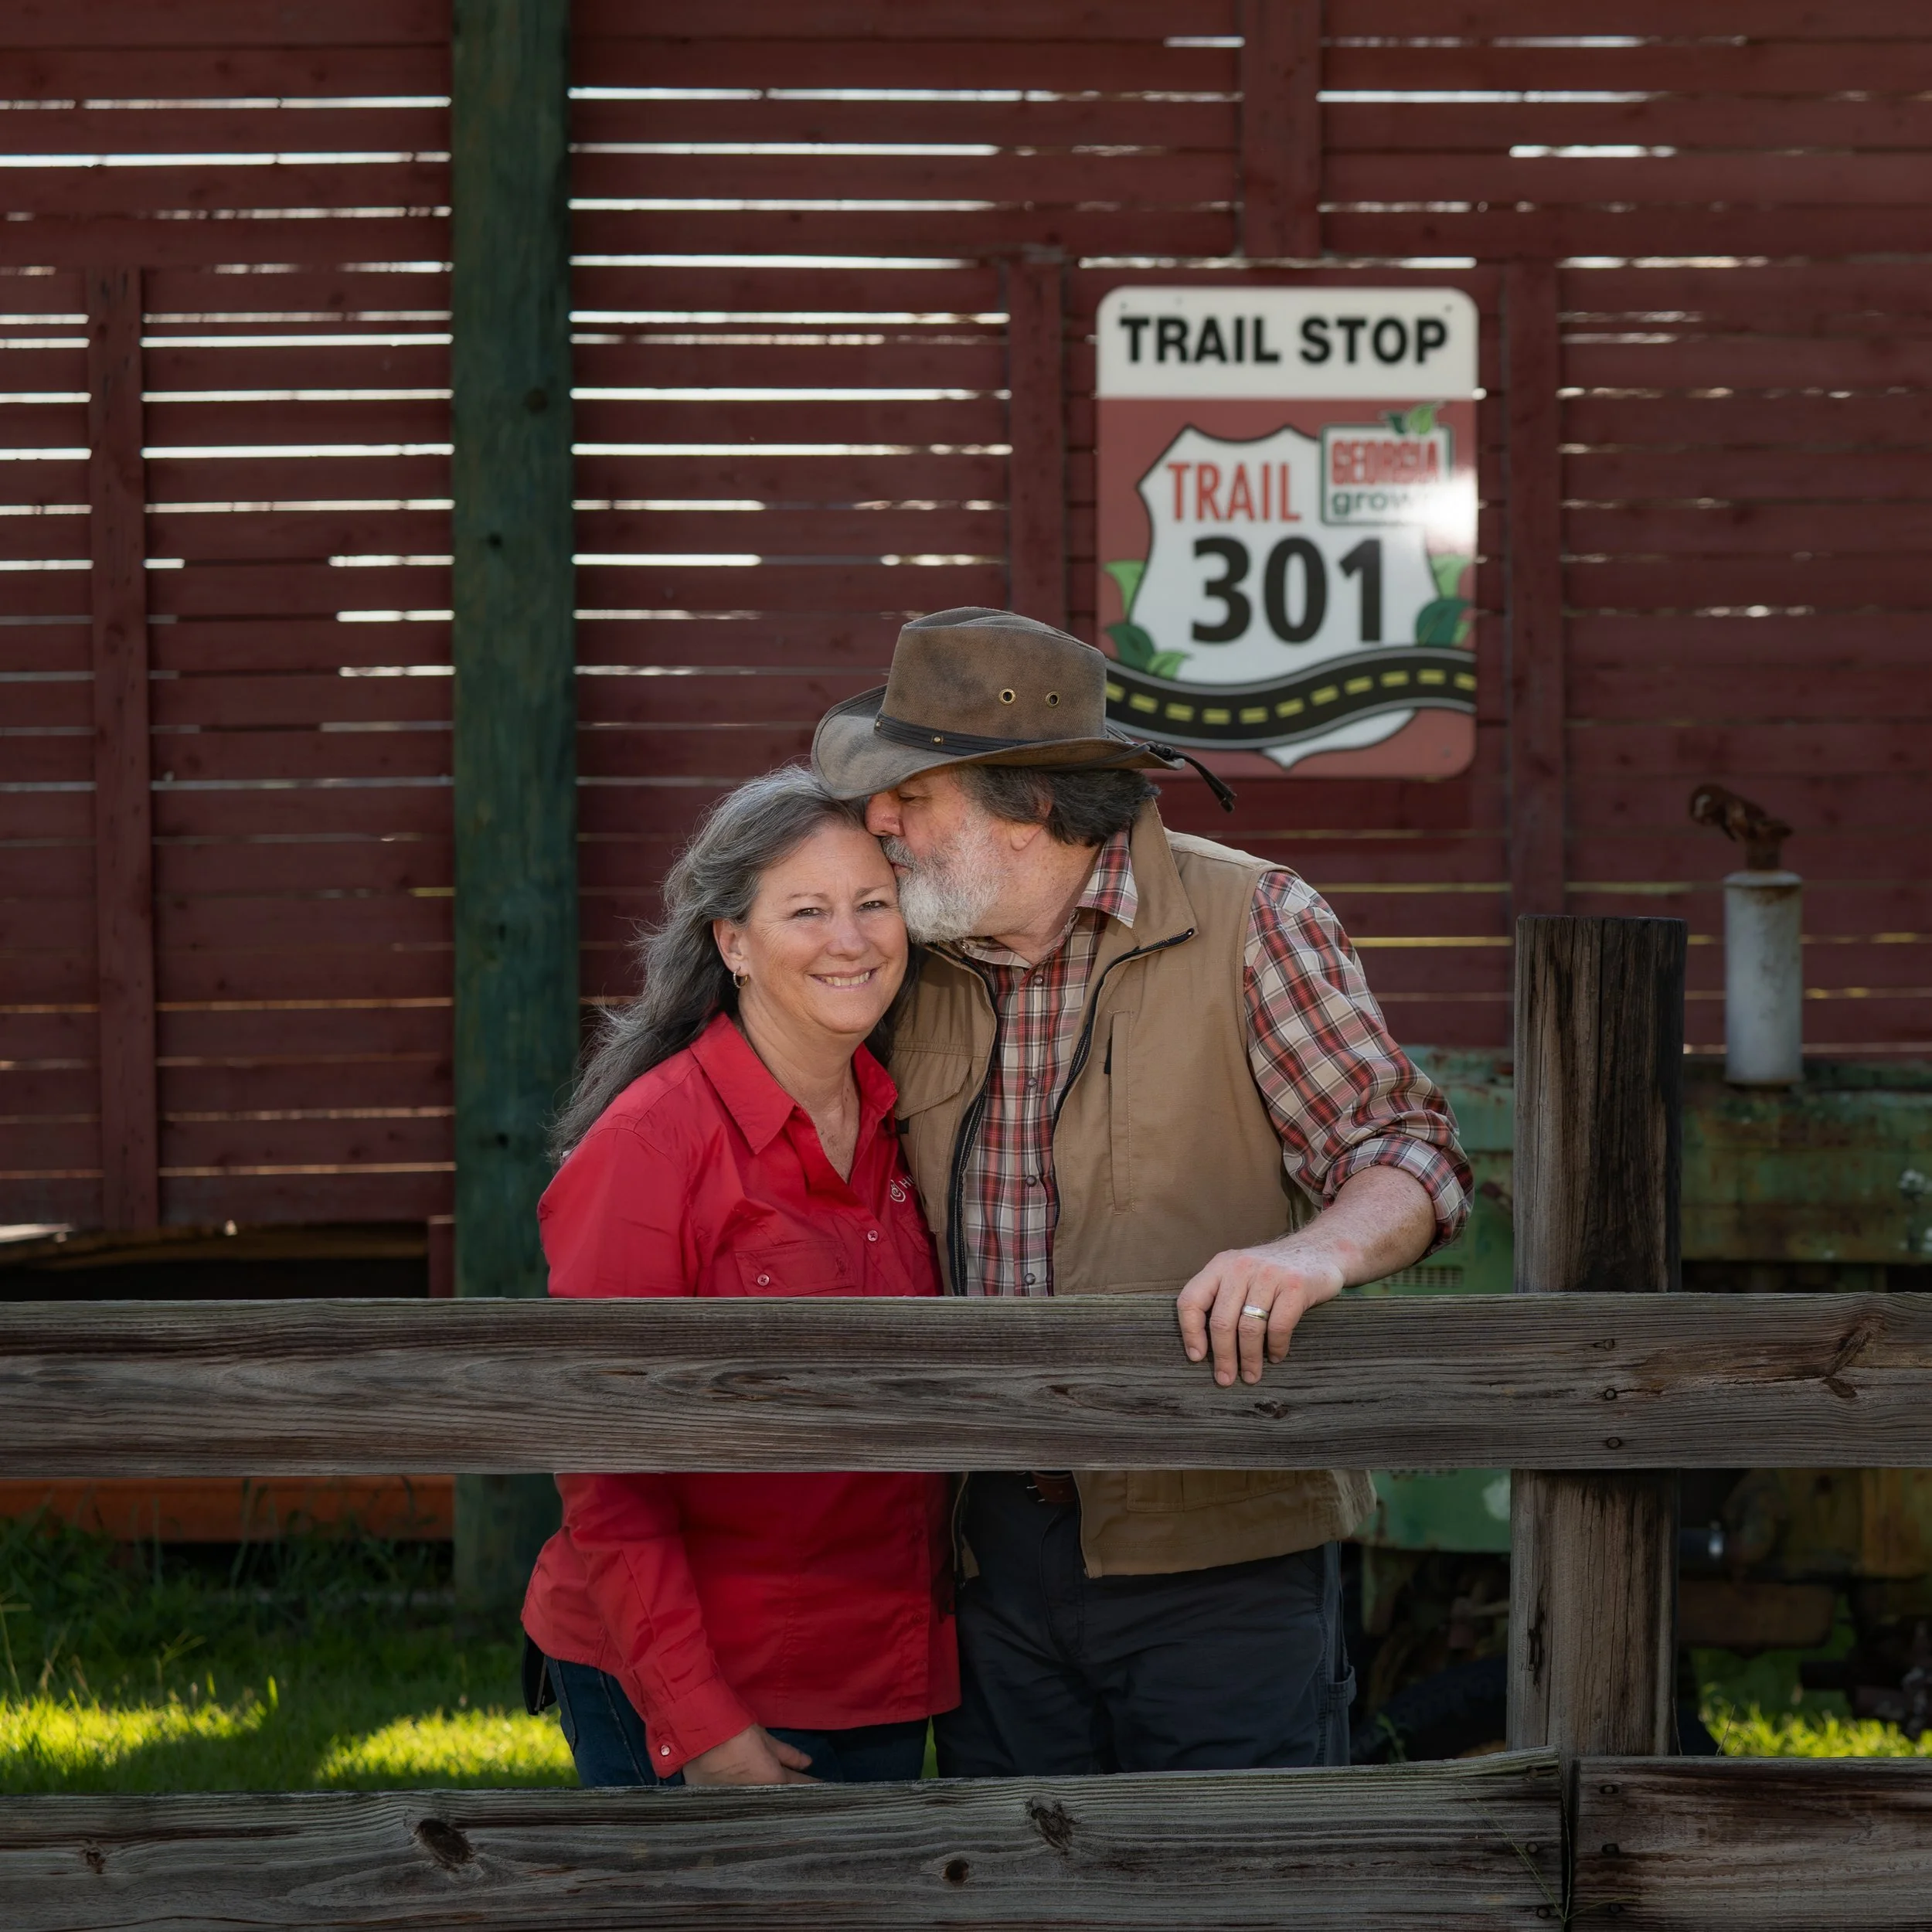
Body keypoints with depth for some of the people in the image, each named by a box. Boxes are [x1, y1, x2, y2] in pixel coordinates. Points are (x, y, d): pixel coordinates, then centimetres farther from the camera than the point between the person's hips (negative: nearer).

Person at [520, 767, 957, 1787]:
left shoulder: (897, 1129, 5)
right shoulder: (649, 1143, -14)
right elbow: (605, 1470, -14)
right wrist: (696, 1721, -17)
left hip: (879, 1689, 6)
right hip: (677, 1698, -6)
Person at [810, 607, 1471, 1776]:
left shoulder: (1250, 923, -4)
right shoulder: (927, 967, 11)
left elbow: (1405, 1155, -8)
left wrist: (1316, 1251, -30)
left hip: (1221, 1552, -5)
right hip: (998, 1553, 5)